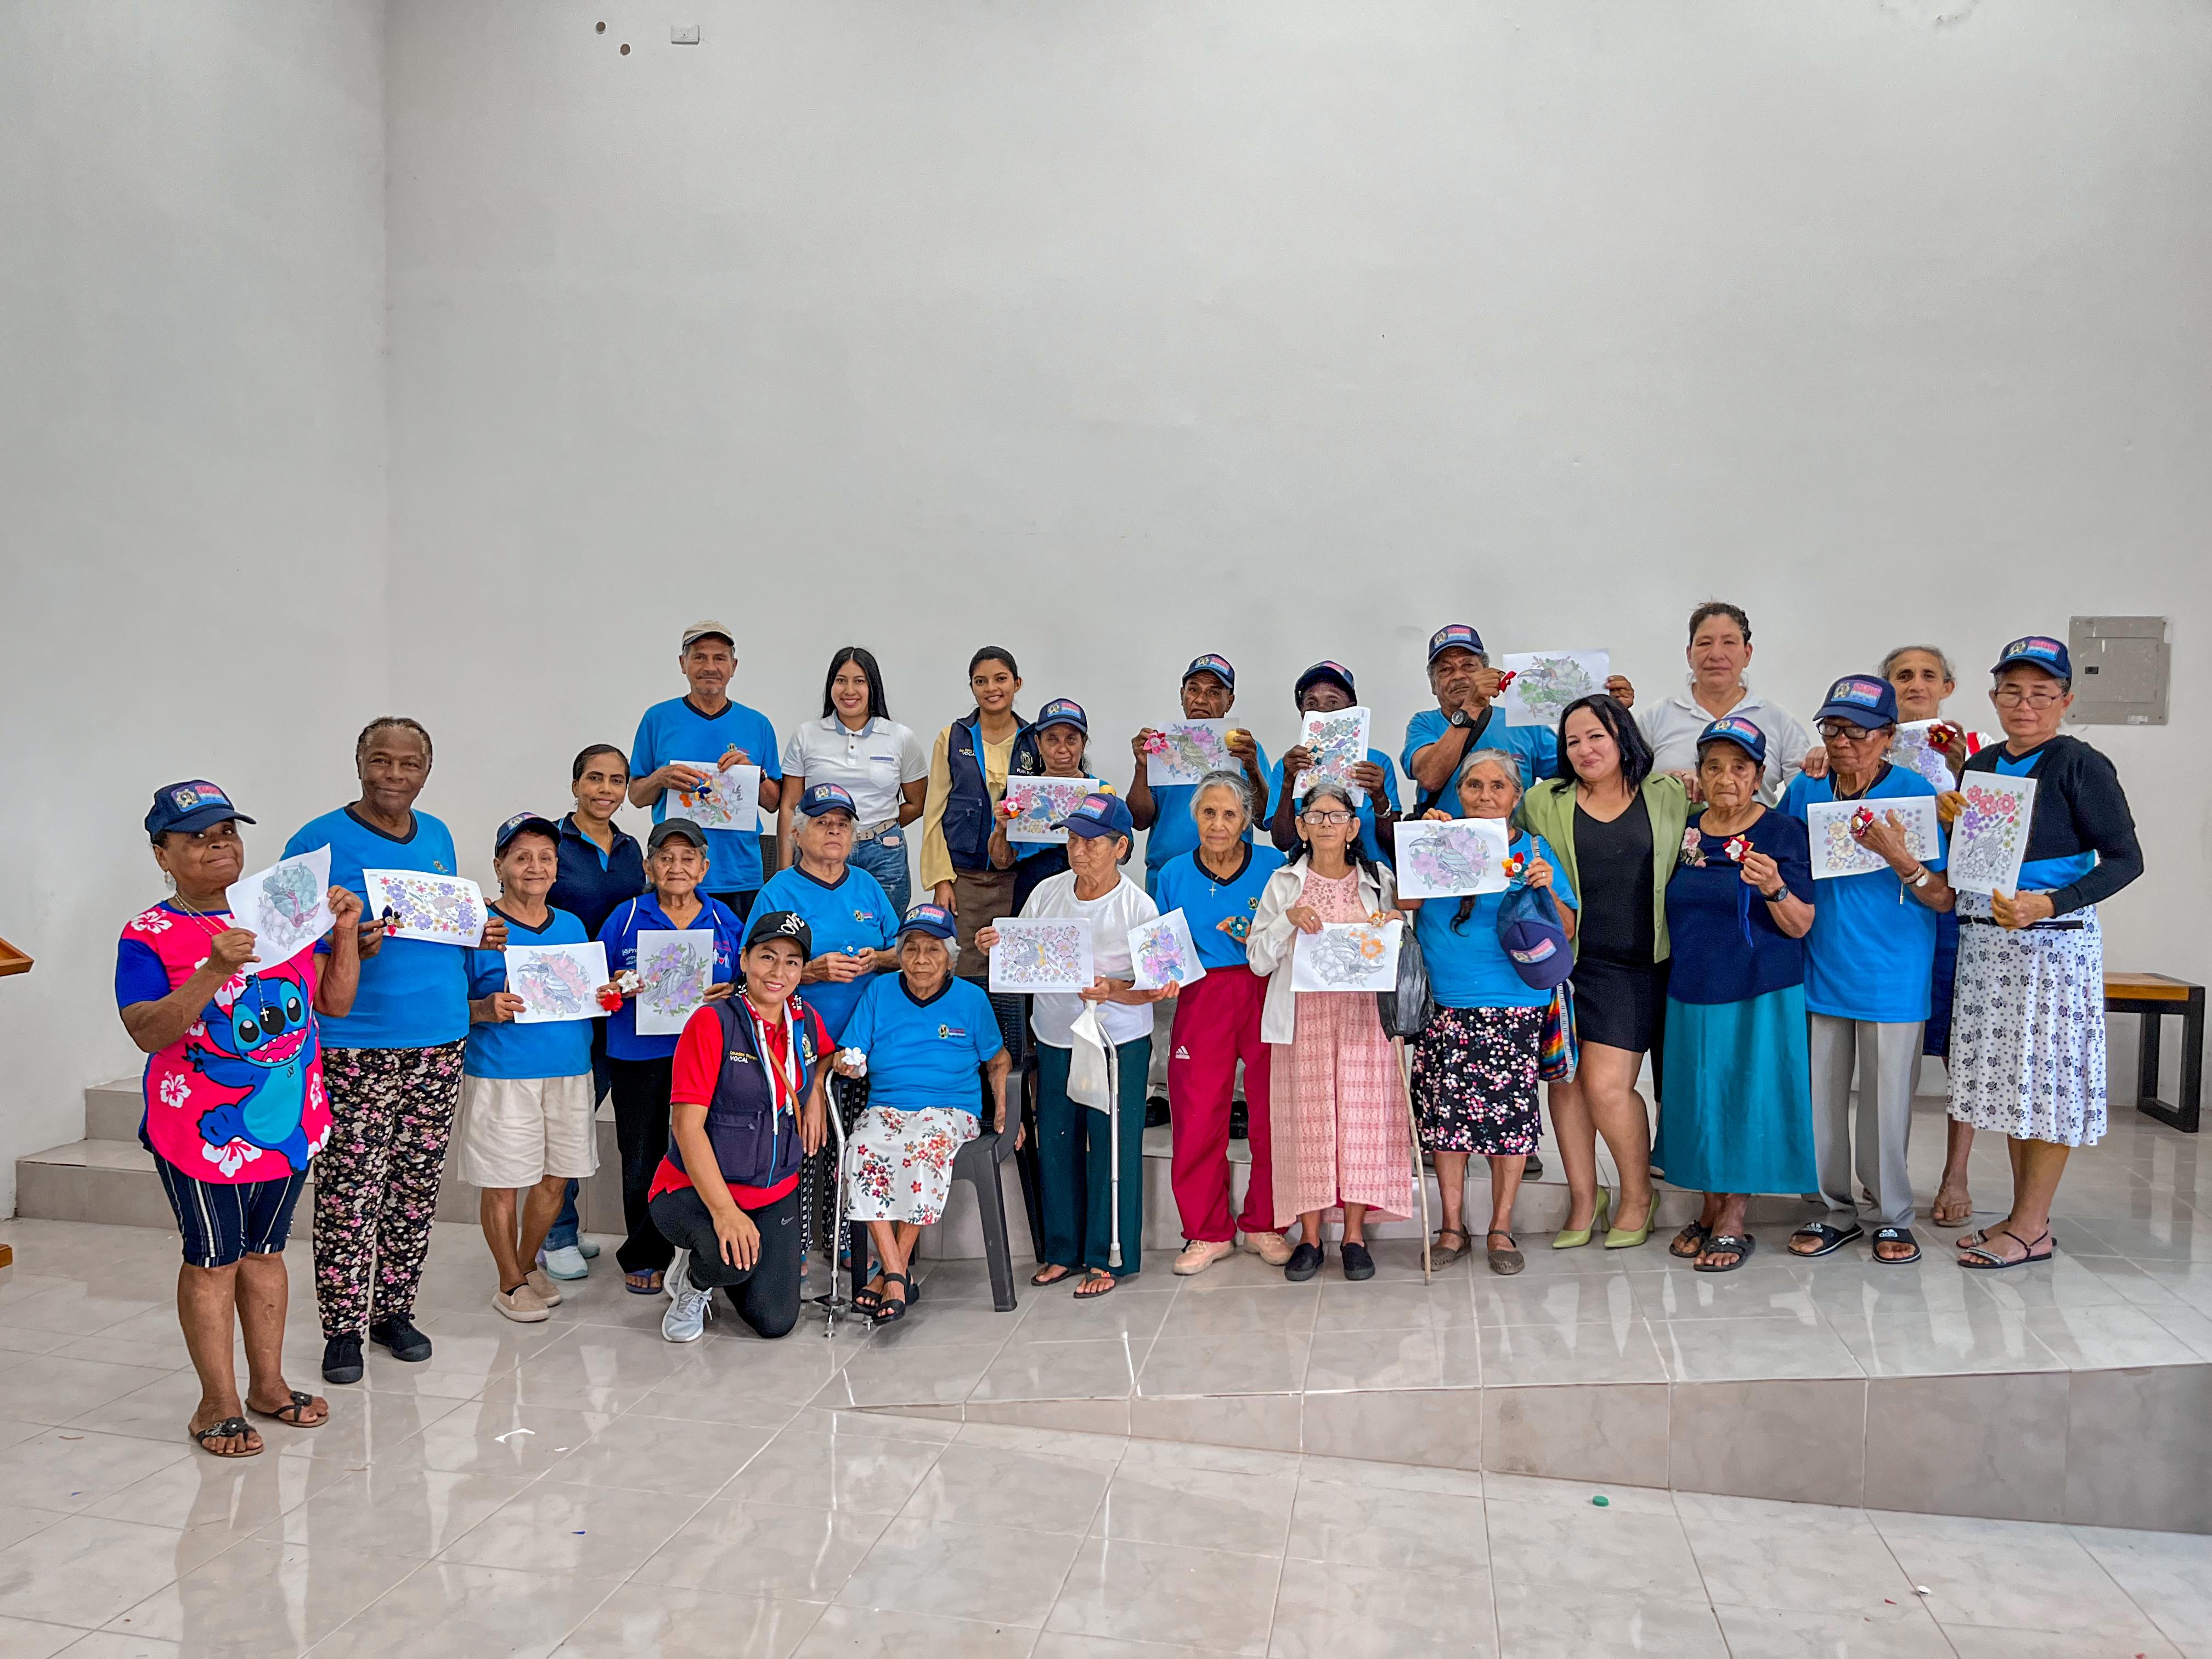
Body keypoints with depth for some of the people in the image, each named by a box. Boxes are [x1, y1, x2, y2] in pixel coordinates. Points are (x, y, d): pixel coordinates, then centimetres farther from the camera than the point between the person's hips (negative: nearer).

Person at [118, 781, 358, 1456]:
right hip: (203, 1129, -4)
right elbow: (147, 1031, -20)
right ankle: (218, 1404, 19)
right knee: (213, 1261, 6)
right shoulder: (150, 935, -8)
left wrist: (346, 933, -5)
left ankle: (268, 1384, 29)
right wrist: (212, 973, -32)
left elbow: (333, 1002, 8)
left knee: (265, 1251, 16)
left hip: (287, 1119, 5)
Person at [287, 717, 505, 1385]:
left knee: (417, 1186, 12)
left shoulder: (438, 837, 13)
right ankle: (343, 1326, 13)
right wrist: (346, 946, -23)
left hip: (441, 1037, 5)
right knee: (349, 1191, -2)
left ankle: (394, 1309, 26)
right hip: (355, 1045, -5)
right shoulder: (319, 841, -5)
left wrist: (480, 936, 3)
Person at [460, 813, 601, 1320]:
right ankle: (510, 1283, 22)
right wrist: (486, 1010, -24)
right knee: (502, 1182, 4)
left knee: (556, 1176, 12)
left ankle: (529, 1264, 34)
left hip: (570, 1070, 5)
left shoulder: (572, 927, 10)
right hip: (501, 1075, -5)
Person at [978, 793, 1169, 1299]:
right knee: (1056, 1145, 12)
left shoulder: (1138, 907, -10)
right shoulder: (1048, 893, 3)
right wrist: (999, 947, -11)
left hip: (1118, 1045, -4)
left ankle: (1109, 1258, 17)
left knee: (1112, 1150, 2)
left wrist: (1113, 991, -29)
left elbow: (1151, 988, -11)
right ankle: (1064, 1250, 27)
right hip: (1054, 1041, 5)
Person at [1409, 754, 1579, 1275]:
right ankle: (1452, 1227, 17)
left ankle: (1501, 1229, 16)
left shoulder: (1533, 850, 7)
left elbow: (1566, 932, 4)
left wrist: (1548, 891, -13)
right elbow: (1407, 902, -5)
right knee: (1444, 1110, 3)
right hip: (1443, 1004, 1)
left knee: (1509, 1110, 1)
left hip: (1513, 1003, -1)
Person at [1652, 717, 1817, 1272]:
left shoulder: (1784, 832, -6)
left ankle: (1734, 1221, 12)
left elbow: (1800, 926, -11)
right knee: (1699, 1097, 9)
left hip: (1760, 995, -4)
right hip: (1691, 992, 4)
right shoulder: (1685, 831, 7)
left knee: (1746, 1096, -1)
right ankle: (1709, 1210, 24)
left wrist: (1775, 888, -27)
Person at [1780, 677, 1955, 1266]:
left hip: (1891, 974, -3)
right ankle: (1837, 1210, 26)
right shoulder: (1803, 791, 3)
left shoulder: (1915, 793, -7)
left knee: (1887, 1098, 6)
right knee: (1821, 1096, 10)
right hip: (1818, 969, 3)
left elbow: (1943, 899, -9)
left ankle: (1890, 1215, 24)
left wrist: (1897, 855, -26)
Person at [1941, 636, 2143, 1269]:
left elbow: (2125, 859, -10)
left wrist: (2052, 904, -22)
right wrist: (1950, 822, -1)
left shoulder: (2081, 766, -8)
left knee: (2047, 1077, 0)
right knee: (2007, 1076, 11)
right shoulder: (1979, 766, 11)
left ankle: (2031, 1229, 9)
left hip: (2054, 941, -7)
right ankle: (2025, 1215, 22)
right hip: (1984, 940, 7)